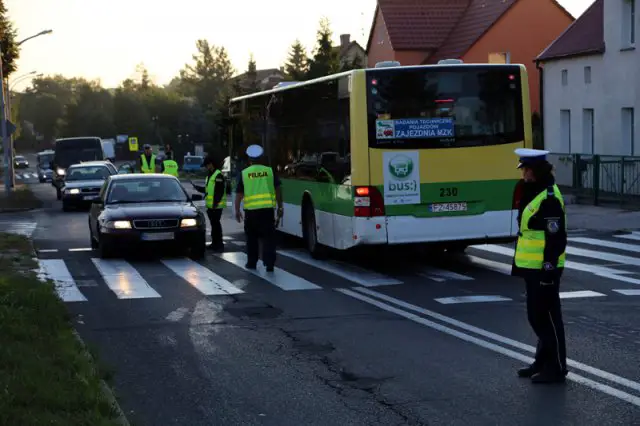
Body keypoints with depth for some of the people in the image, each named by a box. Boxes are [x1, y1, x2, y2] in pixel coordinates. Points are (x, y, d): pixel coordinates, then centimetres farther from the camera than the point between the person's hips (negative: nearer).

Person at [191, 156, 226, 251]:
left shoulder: (218, 175, -13)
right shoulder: (210, 176, 20)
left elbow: (220, 191, -19)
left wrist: (215, 203, -23)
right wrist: (197, 187, 13)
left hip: (216, 205, -10)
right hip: (210, 205, 10)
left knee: (216, 224, -9)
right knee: (213, 224, 14)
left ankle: (219, 245, -6)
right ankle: (215, 243, 20)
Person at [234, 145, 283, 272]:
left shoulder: (244, 173, 4)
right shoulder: (269, 171, 6)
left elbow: (239, 194, 3)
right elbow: (278, 190, 4)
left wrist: (237, 210, 9)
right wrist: (280, 207, 10)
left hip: (251, 210, 0)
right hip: (267, 209, 0)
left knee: (252, 237, 14)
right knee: (268, 237, 2)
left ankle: (251, 263, 19)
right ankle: (269, 264, -6)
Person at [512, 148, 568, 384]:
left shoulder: (549, 199, -18)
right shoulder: (533, 193, 14)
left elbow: (556, 238, -21)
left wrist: (549, 268, -21)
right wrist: (519, 263, 23)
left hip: (544, 269, -10)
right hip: (532, 267, 10)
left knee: (547, 316, -3)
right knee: (536, 316, 17)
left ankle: (556, 367, 6)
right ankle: (543, 362, 28)